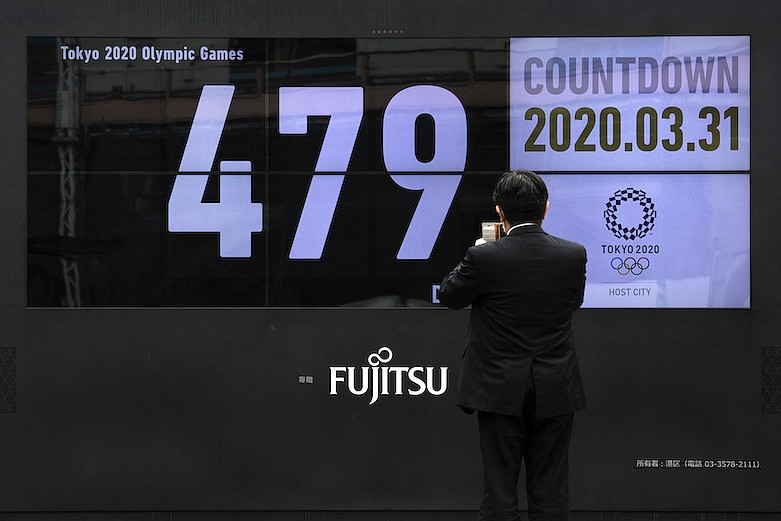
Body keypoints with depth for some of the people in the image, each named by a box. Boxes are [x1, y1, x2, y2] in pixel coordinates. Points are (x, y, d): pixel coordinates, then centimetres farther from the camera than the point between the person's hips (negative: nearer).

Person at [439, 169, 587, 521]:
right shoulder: (573, 255, -5)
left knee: (500, 492, 5)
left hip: (501, 393, -2)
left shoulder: (484, 258, -14)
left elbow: (448, 295, 3)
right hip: (556, 394, 2)